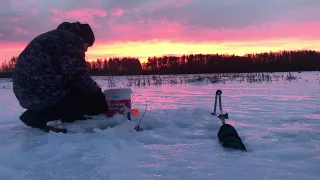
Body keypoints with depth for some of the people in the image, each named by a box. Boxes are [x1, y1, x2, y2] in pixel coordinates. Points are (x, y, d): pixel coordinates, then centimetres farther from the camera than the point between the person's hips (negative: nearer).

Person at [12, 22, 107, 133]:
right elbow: (78, 76, -15)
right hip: (43, 92, -11)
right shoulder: (72, 40, -6)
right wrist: (98, 93, 1)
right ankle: (39, 116, -6)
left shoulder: (53, 36, 25)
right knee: (95, 101, -4)